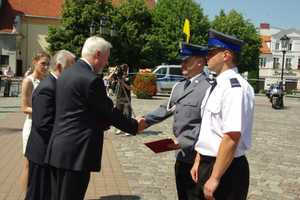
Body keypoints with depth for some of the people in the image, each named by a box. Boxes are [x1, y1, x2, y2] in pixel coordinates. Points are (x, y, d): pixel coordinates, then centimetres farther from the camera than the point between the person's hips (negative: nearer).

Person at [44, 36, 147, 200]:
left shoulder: (66, 73, 12)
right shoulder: (91, 80, -18)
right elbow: (109, 112, -12)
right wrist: (135, 126, 3)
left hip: (59, 148, 9)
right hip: (75, 152, -9)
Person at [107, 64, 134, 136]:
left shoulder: (129, 78, 2)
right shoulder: (117, 76, 10)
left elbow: (131, 88, -7)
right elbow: (109, 79, -1)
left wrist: (123, 82, -15)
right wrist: (114, 71, -7)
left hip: (126, 99, -3)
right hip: (118, 98, 3)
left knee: (127, 115, -6)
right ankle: (119, 129, 18)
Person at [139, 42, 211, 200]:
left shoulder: (208, 89, -18)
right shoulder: (178, 87, 11)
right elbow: (166, 109, 13)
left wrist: (184, 141, -22)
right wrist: (145, 119, -1)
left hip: (196, 157, -8)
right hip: (181, 154, 8)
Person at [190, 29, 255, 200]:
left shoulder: (235, 88, -21)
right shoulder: (216, 86, 9)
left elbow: (232, 137, -26)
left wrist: (215, 177, -23)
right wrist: (198, 162, 16)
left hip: (226, 169, -9)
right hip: (207, 164, 9)